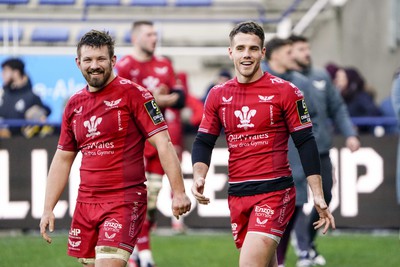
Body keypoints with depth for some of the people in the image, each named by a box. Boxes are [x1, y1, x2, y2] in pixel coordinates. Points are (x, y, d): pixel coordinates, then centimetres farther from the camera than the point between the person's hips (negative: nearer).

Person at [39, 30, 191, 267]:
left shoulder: (133, 94, -5)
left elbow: (163, 144, -9)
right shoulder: (74, 104, 12)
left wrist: (178, 192, -17)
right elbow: (62, 159, 19)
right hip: (86, 202, 6)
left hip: (125, 200, -6)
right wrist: (48, 209, 14)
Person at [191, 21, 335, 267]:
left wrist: (318, 195, -6)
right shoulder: (218, 95, 9)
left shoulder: (285, 91, -3)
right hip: (237, 195, 5)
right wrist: (199, 176, -9)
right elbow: (203, 142, 12)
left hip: (275, 192, -5)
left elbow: (306, 143, -2)